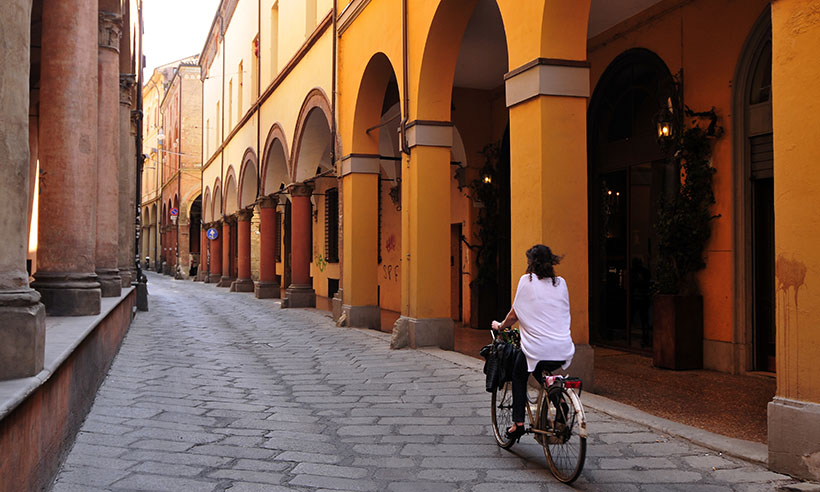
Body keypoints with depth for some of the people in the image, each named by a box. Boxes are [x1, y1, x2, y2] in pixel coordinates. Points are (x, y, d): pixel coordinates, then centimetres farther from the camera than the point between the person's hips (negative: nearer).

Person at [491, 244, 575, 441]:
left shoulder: (527, 280, 0)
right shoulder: (561, 283, 12)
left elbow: (514, 315, 4)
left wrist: (500, 326, 23)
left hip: (538, 349, -4)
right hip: (564, 353, 4)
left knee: (519, 376, 22)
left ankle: (518, 423, 14)